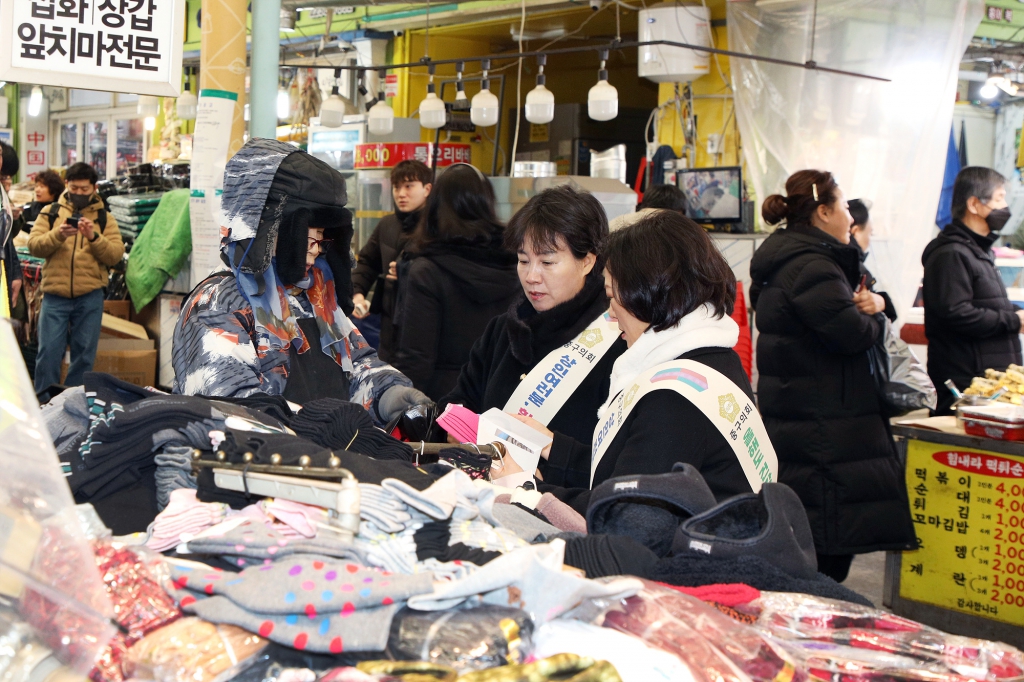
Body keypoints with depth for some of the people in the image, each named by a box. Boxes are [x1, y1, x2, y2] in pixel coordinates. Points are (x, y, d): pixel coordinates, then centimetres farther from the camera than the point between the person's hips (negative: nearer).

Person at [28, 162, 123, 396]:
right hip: (55, 295, 0)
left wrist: (93, 237, -16)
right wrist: (58, 234, -18)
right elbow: (34, 246, -2)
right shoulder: (50, 212, 10)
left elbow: (116, 255, -2)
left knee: (84, 354, 6)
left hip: (90, 297, 1)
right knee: (49, 352, -1)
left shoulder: (105, 218, 10)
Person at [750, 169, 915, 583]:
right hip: (822, 430, -11)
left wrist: (873, 301, -4)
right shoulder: (810, 266, -17)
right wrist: (870, 312, -2)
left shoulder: (787, 259, 17)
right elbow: (855, 332, -25)